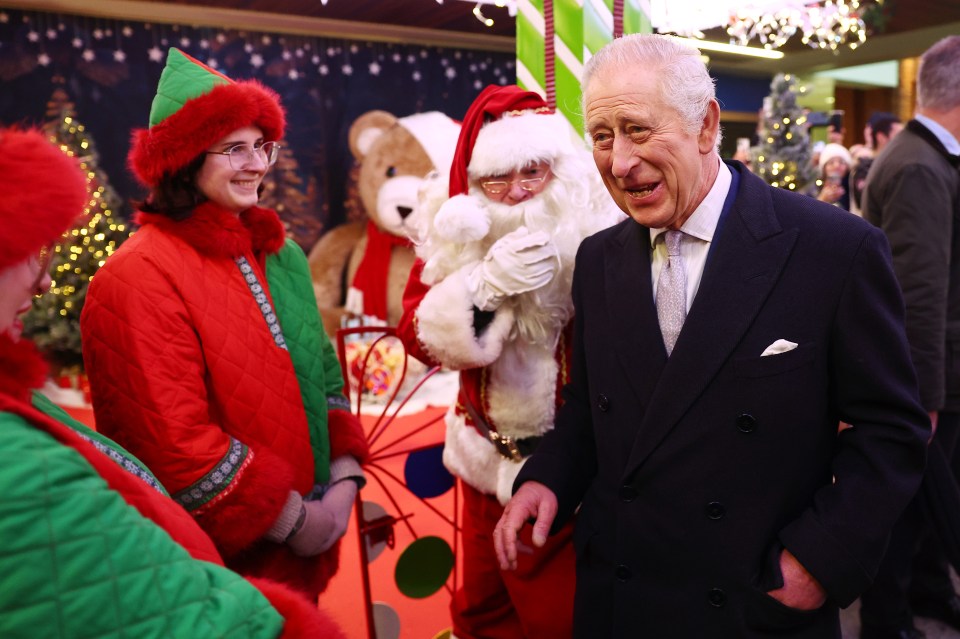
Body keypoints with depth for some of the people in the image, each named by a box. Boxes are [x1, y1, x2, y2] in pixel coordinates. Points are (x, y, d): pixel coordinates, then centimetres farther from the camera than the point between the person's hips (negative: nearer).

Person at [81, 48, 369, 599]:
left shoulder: (280, 255, 4)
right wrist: (292, 520, -15)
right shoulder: (140, 279, -18)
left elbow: (323, 371, 7)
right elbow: (174, 440, -21)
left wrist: (344, 479, -4)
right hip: (220, 555, -6)